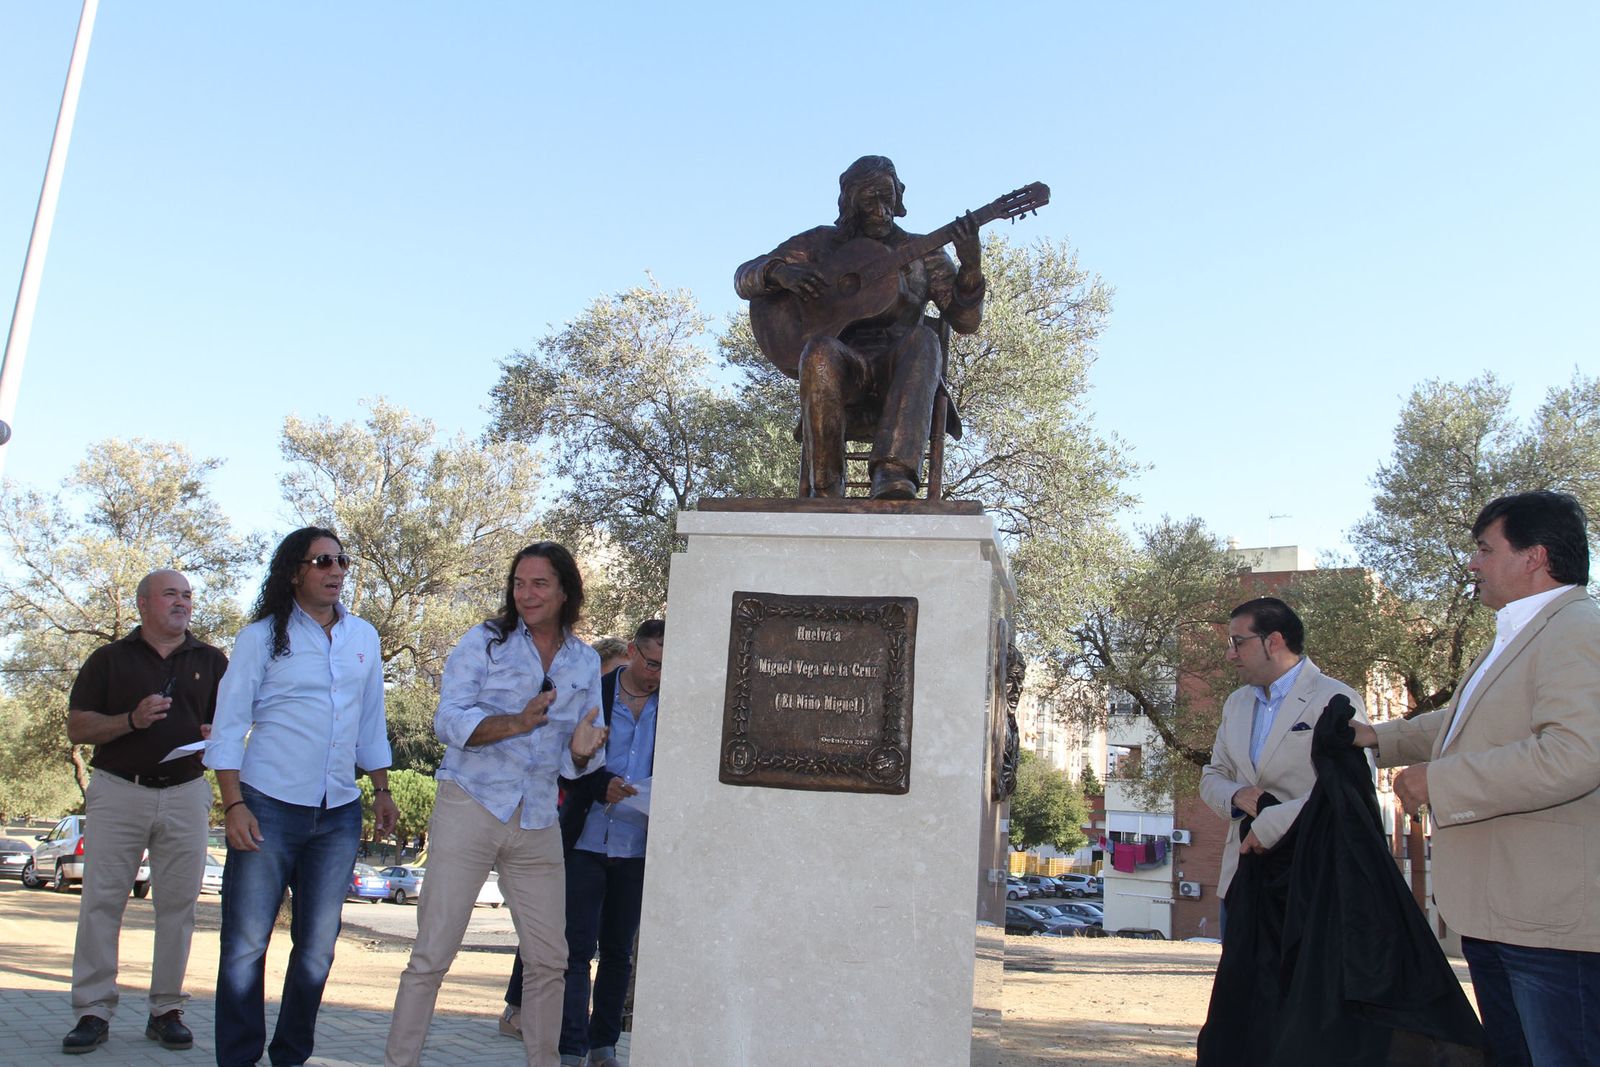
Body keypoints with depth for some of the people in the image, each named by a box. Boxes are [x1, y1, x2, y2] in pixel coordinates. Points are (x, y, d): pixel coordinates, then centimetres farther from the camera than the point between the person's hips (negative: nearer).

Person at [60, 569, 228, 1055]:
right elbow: (76, 727, 2)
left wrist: (216, 735, -8)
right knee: (101, 900, -2)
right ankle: (93, 1011, 6)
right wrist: (132, 720, -14)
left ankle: (166, 1010, 10)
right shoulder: (110, 659, 7)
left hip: (186, 793, 1)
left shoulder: (211, 661, 12)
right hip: (118, 791, -1)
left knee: (178, 903, 2)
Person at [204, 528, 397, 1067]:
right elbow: (228, 726, -3)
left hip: (339, 814, 4)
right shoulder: (263, 636, -1)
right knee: (245, 945, 0)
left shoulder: (364, 637, 11)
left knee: (317, 947, 9)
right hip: (268, 807, -4)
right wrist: (233, 805, -10)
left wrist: (381, 790, 14)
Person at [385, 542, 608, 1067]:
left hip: (538, 822, 4)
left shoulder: (586, 662, 10)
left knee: (549, 958, 10)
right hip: (470, 807, -4)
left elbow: (579, 758, 13)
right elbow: (449, 721, -10)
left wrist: (583, 749, -12)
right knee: (433, 953, -3)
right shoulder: (484, 642, -1)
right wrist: (517, 723, -26)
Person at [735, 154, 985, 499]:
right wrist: (780, 272, -11)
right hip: (844, 370, 0)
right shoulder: (821, 242, 16)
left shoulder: (921, 252, 17)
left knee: (922, 339, -34)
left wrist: (970, 266, -10)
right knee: (820, 351, -36)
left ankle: (894, 477, -51)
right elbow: (744, 279, 13)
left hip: (898, 375, 1)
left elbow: (966, 321, 9)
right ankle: (826, 491, -28)